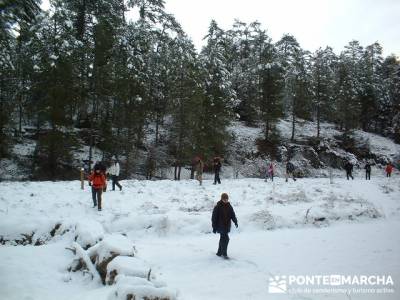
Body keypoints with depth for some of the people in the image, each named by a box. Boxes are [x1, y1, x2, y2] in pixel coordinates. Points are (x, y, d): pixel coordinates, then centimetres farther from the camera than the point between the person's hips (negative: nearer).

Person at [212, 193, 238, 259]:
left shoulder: (229, 206, 5)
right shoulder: (217, 207, -10)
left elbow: (233, 215, 6)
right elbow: (214, 217, -8)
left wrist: (235, 221, -12)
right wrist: (214, 227, -9)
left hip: (227, 226, 6)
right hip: (220, 226, -6)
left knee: (223, 239, 14)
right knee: (226, 239, -15)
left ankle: (219, 252, 27)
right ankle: (224, 253, -7)